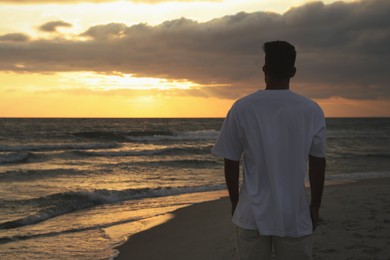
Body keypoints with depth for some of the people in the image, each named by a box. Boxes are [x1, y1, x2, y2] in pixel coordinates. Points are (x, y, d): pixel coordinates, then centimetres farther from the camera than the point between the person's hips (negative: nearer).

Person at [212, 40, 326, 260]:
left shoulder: (241, 108, -6)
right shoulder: (312, 110, -5)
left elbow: (231, 163, -1)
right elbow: (318, 164, 0)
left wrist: (235, 202, 13)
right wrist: (315, 206, 12)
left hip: (252, 215, 0)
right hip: (295, 217, 0)